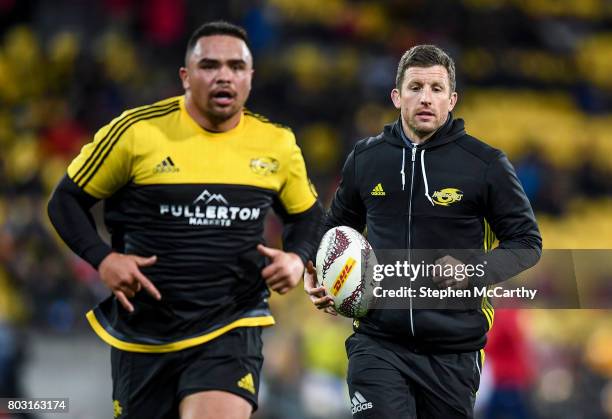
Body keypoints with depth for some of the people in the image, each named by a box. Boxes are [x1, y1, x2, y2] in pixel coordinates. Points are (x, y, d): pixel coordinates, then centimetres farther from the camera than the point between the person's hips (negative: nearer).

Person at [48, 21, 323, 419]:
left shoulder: (277, 144, 2)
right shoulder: (137, 131, -7)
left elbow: (307, 213, 19)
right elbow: (67, 200, 2)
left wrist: (297, 257, -2)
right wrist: (102, 258, -14)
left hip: (232, 329, 0)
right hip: (143, 333, 0)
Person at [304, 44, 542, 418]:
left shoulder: (485, 163, -2)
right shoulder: (365, 159, 7)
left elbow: (527, 241, 3)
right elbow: (338, 227, 24)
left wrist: (475, 271, -15)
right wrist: (318, 272, 5)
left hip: (453, 351, -1)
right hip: (378, 342, 1)